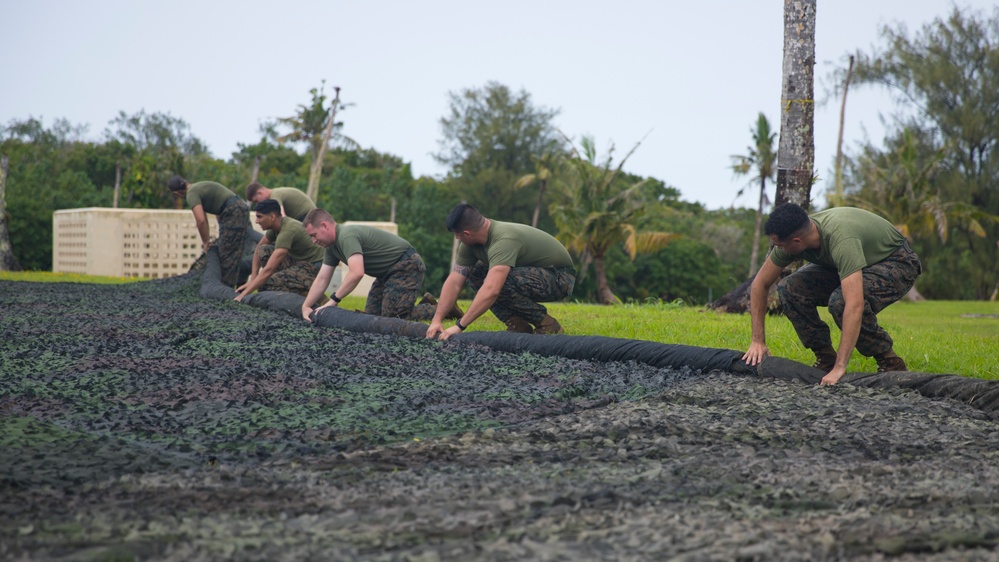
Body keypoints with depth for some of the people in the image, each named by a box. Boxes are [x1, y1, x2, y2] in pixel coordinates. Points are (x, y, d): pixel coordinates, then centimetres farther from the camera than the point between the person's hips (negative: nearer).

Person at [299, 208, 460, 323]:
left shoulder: (347, 236, -24)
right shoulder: (332, 246, 8)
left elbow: (356, 273, -36)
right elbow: (321, 280, 9)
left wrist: (333, 301, -31)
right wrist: (306, 306, -2)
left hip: (406, 266, -10)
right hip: (388, 272, 10)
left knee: (392, 318, -16)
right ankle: (425, 304, 19)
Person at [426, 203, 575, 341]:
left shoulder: (504, 239, -33)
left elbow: (491, 290, -43)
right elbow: (454, 282, -3)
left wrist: (459, 326, -41)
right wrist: (436, 320, -13)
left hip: (560, 278, -9)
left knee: (500, 281, -32)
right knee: (474, 274, -1)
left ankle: (548, 326, -14)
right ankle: (518, 326, -2)